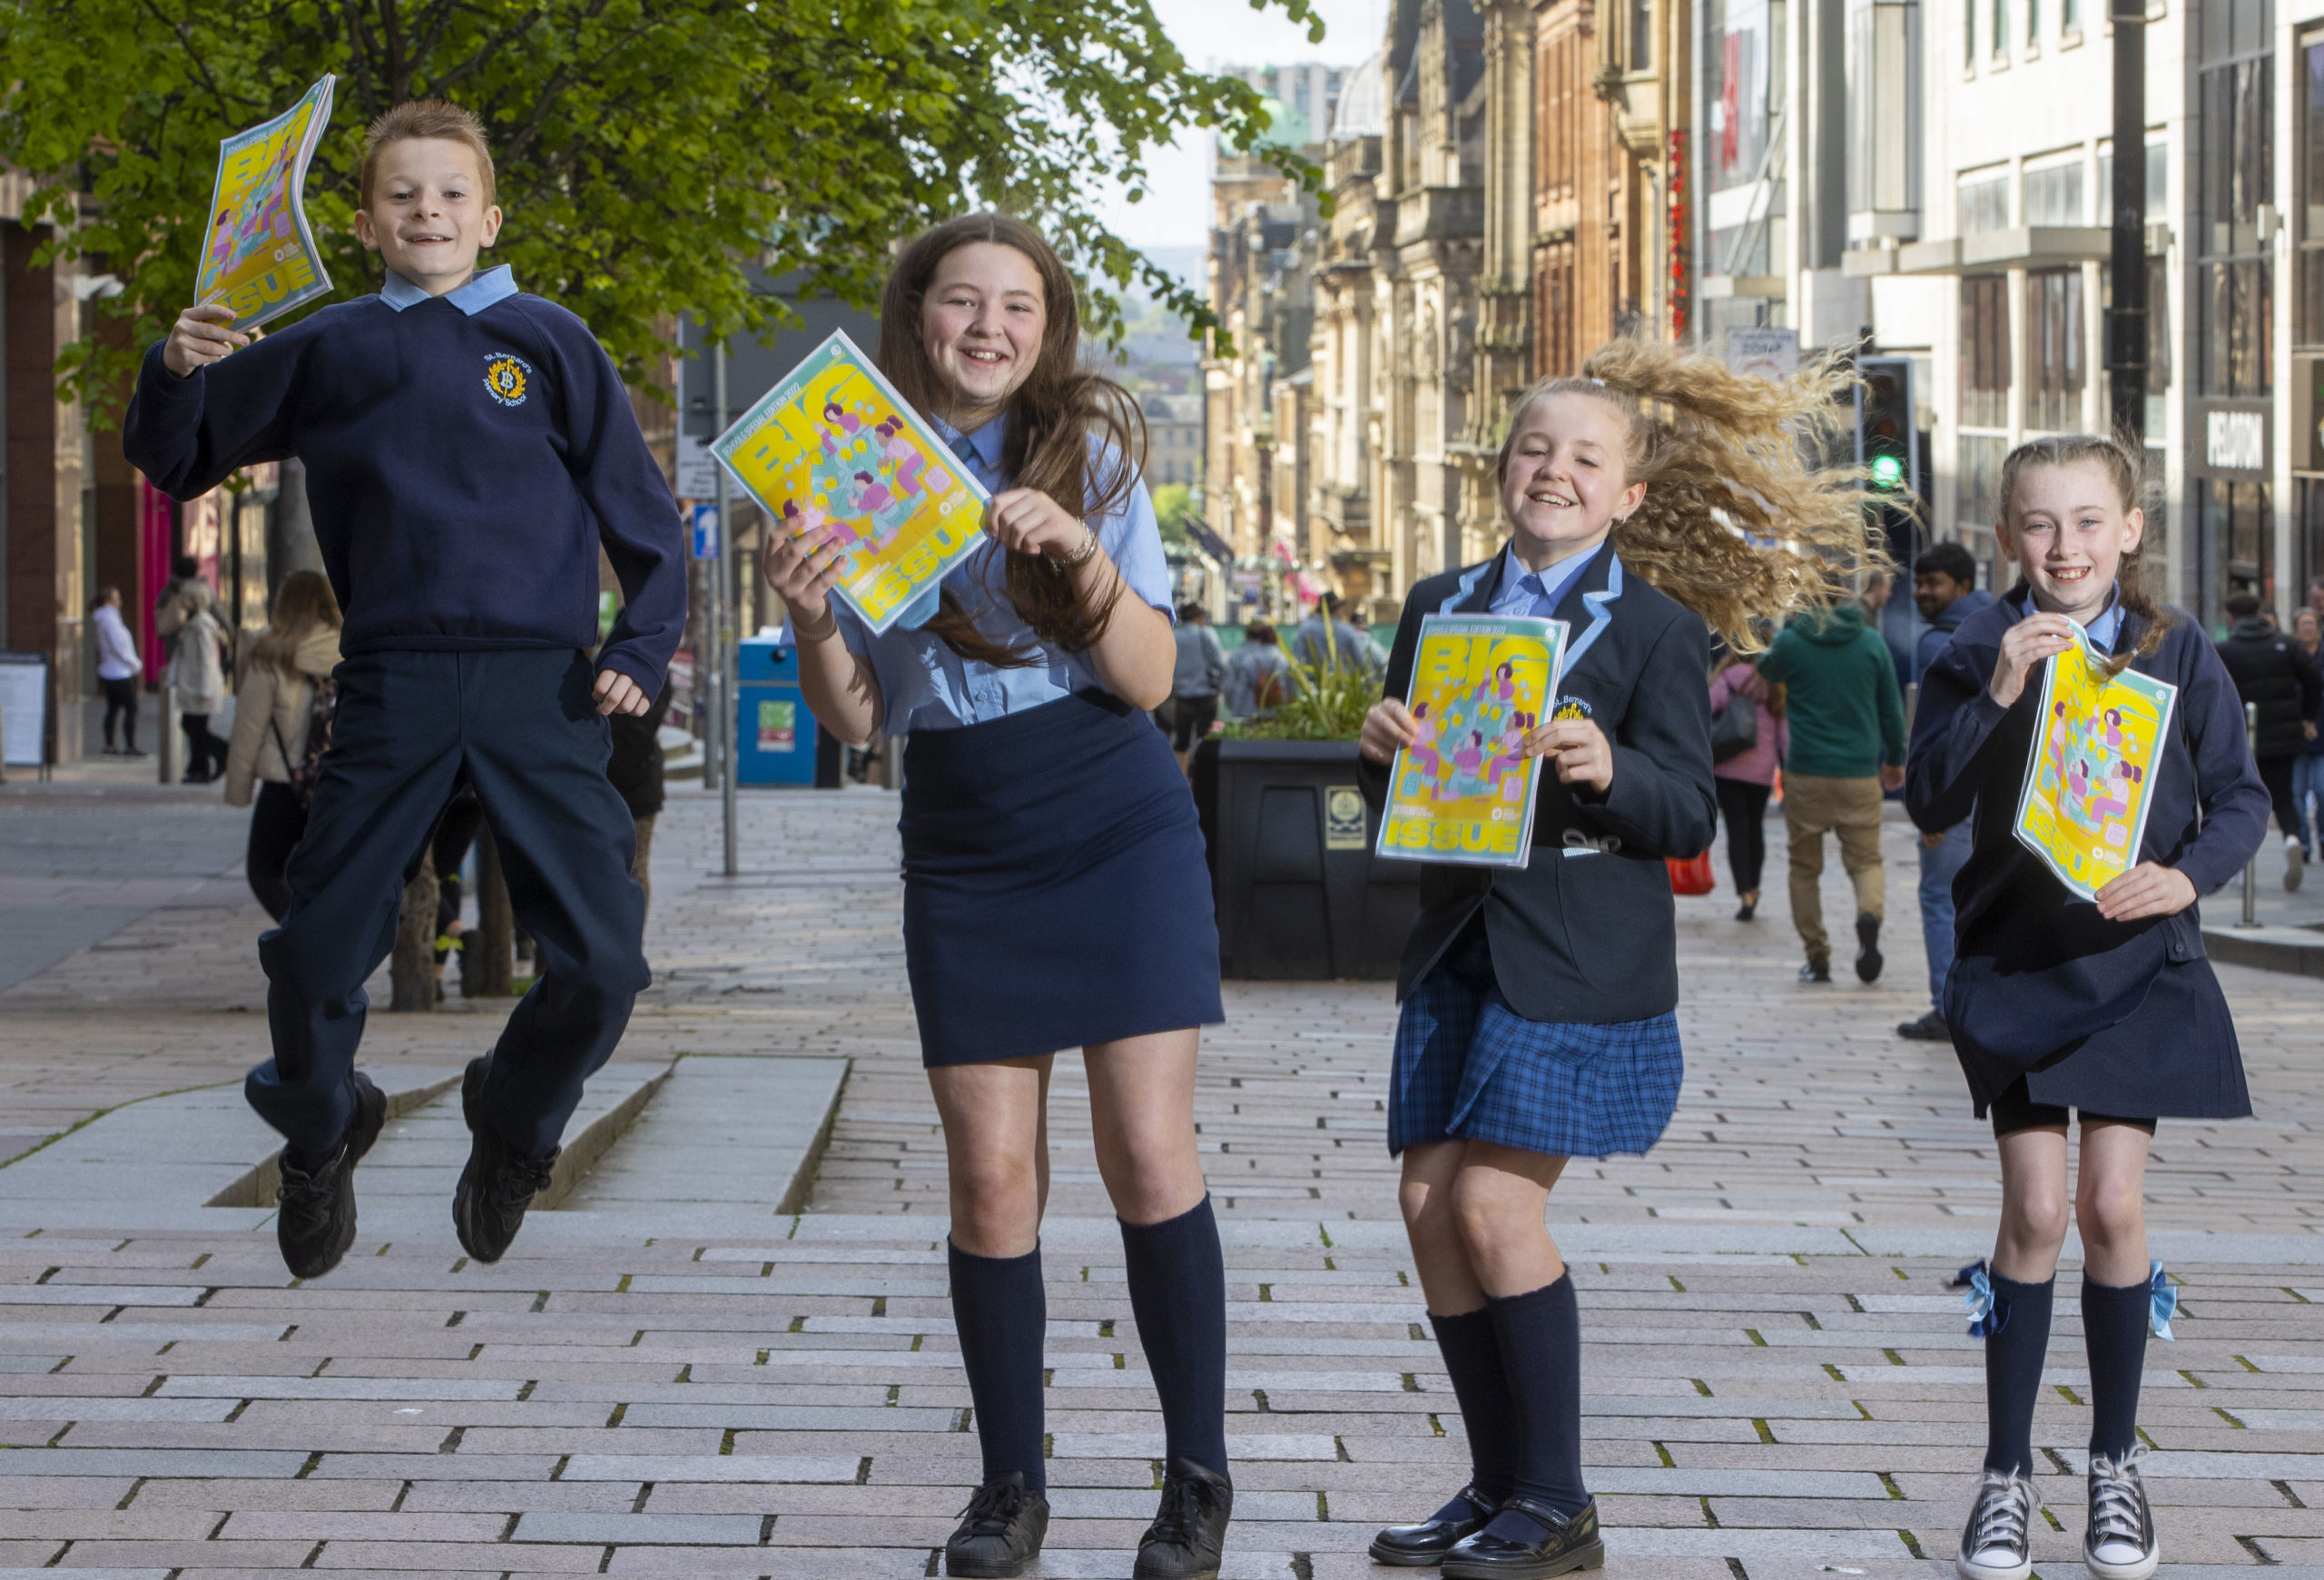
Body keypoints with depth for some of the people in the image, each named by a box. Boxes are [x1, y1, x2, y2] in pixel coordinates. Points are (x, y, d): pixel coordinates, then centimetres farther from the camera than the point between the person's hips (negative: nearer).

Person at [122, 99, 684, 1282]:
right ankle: (320, 1137, 32)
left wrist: (642, 648, 0)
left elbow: (640, 509, 11)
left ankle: (513, 1129, 24)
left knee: (600, 964, -7)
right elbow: (175, 462, 16)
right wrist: (176, 372, -4)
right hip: (392, 686, 1)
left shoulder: (546, 342, 8)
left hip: (540, 687, -1)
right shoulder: (322, 352, 10)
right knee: (316, 953, 0)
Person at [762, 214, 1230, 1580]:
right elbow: (857, 719, 2)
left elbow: (1148, 679, -6)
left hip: (1122, 836, -1)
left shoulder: (1093, 453, -1)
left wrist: (1081, 552, -22)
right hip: (964, 854, 2)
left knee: (1150, 1150, -8)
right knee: (991, 1174, -1)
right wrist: (810, 619, -17)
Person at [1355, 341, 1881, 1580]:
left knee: (1497, 1207, -12)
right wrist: (1379, 749, -9)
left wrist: (1608, 769, -27)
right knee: (1430, 1203, 2)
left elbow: (1689, 813, -8)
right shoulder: (1440, 608, 12)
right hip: (1458, 948, 6)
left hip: (1578, 958, -6)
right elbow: (1393, 794, 14)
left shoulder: (1659, 630, -3)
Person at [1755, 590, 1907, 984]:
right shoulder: (1871, 642, -1)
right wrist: (1895, 760, 20)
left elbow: (1766, 670, 18)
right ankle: (1869, 915, -22)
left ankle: (1817, 958, 9)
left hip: (1805, 774, -1)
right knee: (1866, 860, 9)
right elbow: (1892, 708, 7)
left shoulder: (1790, 642, -5)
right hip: (1860, 774, 1)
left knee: (1805, 868, 11)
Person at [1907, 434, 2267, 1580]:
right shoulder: (1977, 654, -1)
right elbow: (1931, 803, -9)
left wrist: (2188, 876, -16)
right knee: (2036, 1213, -3)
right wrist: (1997, 693, -21)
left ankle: (2115, 1461, 17)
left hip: (2136, 961, 0)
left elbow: (2240, 798, 2)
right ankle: (2006, 1475, 8)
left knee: (2113, 1206, -1)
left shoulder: (2177, 653, 0)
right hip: (2013, 963, 0)